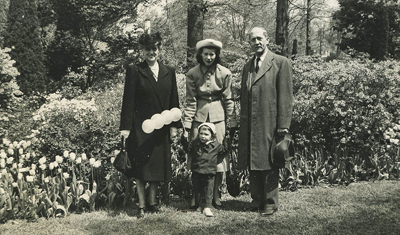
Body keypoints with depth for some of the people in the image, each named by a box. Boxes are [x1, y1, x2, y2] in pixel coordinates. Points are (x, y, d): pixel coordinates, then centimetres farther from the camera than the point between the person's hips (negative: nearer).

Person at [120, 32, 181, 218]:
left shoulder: (169, 72, 10)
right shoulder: (134, 71, -1)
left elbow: (174, 102, 10)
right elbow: (128, 100, -5)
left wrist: (174, 125, 4)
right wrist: (125, 127, -10)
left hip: (161, 127, 3)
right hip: (140, 127, -3)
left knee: (158, 165, 9)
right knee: (141, 166, 0)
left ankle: (152, 201, 23)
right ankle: (141, 205, 10)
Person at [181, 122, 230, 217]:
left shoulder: (216, 145, -1)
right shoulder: (195, 143, 1)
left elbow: (224, 150, 12)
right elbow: (188, 149, 13)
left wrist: (227, 140, 4)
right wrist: (184, 140, 4)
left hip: (209, 173, -1)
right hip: (196, 172, 1)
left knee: (208, 190, -1)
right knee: (196, 189, 12)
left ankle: (207, 207, 2)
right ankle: (197, 206, 27)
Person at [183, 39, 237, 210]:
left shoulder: (225, 74, -2)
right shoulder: (192, 74, -2)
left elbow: (228, 100, 3)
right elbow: (190, 102, -1)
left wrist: (233, 125, 2)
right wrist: (186, 126, -5)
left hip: (218, 117, 0)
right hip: (199, 117, 0)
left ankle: (216, 196, 15)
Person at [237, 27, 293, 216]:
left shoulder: (281, 63, -2)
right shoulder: (248, 66, 16)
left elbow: (285, 96, -7)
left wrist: (283, 124, -12)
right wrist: (243, 121, 10)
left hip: (270, 123, -5)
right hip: (250, 125, 6)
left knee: (269, 163, 2)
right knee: (253, 163, 10)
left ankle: (270, 202, 13)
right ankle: (257, 199, 23)